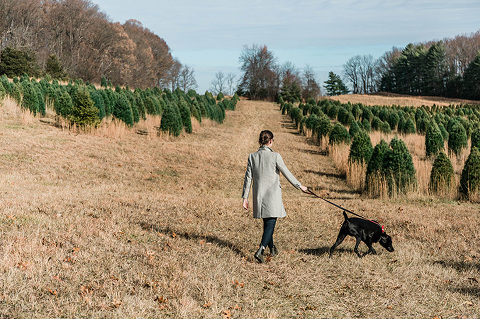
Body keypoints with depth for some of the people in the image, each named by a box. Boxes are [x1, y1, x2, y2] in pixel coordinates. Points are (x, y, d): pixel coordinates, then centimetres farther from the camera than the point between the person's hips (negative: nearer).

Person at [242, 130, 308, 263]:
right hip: (272, 195, -5)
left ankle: (272, 248, 35)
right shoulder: (275, 156, -12)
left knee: (267, 223, 20)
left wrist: (245, 197, 9)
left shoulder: (252, 157, 0)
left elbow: (248, 178, 3)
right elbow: (287, 174, -5)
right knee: (270, 223, -2)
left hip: (259, 195, 5)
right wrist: (299, 186, 9)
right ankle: (260, 251, -17)